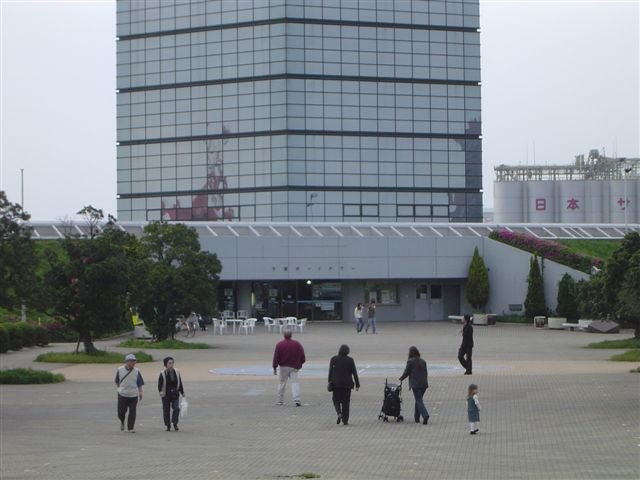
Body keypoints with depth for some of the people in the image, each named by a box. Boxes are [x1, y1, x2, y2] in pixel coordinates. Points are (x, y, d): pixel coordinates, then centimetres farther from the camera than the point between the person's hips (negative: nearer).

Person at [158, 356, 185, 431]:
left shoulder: (177, 372, 3)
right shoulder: (163, 373, -7)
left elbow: (180, 383, 13)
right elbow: (160, 384, -6)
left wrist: (182, 392, 16)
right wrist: (160, 391, -23)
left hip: (175, 394, 2)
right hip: (166, 395, -2)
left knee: (176, 408, -12)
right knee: (166, 410, 4)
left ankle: (175, 424, 4)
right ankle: (168, 426, 15)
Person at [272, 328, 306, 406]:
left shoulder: (279, 344, -7)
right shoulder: (297, 344, -2)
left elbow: (276, 357, -6)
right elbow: (302, 356, 2)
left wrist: (275, 367, 1)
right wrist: (300, 363, 18)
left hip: (283, 367, 0)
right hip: (294, 367, 0)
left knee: (282, 382, 13)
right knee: (294, 382, -2)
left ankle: (280, 400, 18)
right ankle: (297, 400, -18)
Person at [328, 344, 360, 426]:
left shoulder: (334, 359, -5)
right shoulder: (350, 360, -5)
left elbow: (330, 372, -3)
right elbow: (354, 373, -3)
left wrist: (330, 382, 6)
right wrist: (357, 384, 2)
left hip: (336, 383, 0)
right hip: (347, 384, 0)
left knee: (336, 400, 13)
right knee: (346, 402, 8)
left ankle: (339, 413, -14)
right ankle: (345, 420, 7)